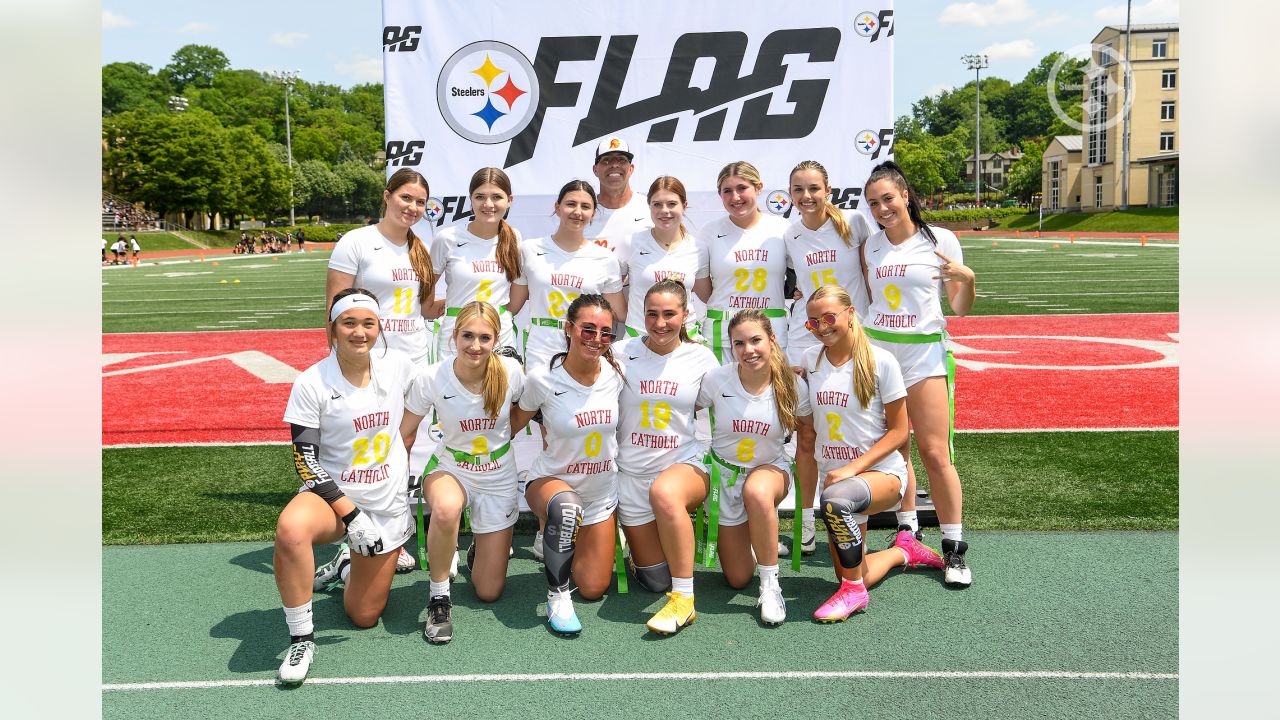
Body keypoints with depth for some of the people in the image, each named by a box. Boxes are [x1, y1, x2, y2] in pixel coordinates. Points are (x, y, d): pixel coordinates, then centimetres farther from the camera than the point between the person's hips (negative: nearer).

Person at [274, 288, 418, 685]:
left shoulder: (399, 366, -7)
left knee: (364, 616, 7)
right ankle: (301, 638, -18)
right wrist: (350, 515, -21)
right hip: (331, 494, -2)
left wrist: (412, 468, 16)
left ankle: (345, 566, 40)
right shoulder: (311, 383, -15)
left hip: (388, 503, 3)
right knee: (291, 529, -39)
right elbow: (306, 461, -14)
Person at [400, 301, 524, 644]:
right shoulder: (431, 379, -21)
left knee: (489, 593, 3)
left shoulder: (511, 372, -19)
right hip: (451, 469, -1)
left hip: (499, 479, 1)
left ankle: (480, 549, 40)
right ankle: (439, 596, -17)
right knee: (446, 509, -42)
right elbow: (405, 435, -7)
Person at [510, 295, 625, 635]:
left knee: (593, 590, 7)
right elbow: (516, 421, -3)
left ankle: (572, 542, 40)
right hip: (551, 480, -4)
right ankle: (557, 597, -19)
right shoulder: (542, 377, -20)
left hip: (601, 492, 4)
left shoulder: (615, 374, -11)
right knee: (567, 507, -42)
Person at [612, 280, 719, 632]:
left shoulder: (701, 358, -1)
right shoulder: (621, 354, -4)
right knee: (655, 580, 4)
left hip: (686, 463, -1)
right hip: (632, 472, 1)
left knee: (665, 492, -40)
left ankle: (684, 598, -26)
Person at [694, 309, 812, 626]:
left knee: (757, 493, -42)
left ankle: (770, 586, -23)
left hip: (770, 468, -1)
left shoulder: (793, 386, -15)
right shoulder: (716, 379, -17)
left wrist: (783, 427, -9)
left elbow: (808, 428, 5)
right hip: (725, 472, 1)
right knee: (738, 579, 3)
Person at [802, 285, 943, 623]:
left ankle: (853, 592, -16)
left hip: (881, 471, -5)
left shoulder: (880, 361, -11)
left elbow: (898, 431, -9)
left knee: (836, 500, -39)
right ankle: (904, 552, 37)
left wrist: (853, 468, -19)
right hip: (834, 475, 6)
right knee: (850, 576, 5)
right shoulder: (810, 360, 3)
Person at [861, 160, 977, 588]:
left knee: (934, 452, -8)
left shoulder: (940, 240, -1)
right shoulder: (871, 245, 10)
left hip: (924, 351, -3)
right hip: (876, 349, 4)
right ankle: (907, 534, 18)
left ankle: (954, 548, 3)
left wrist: (967, 279, -16)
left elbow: (959, 309, 1)